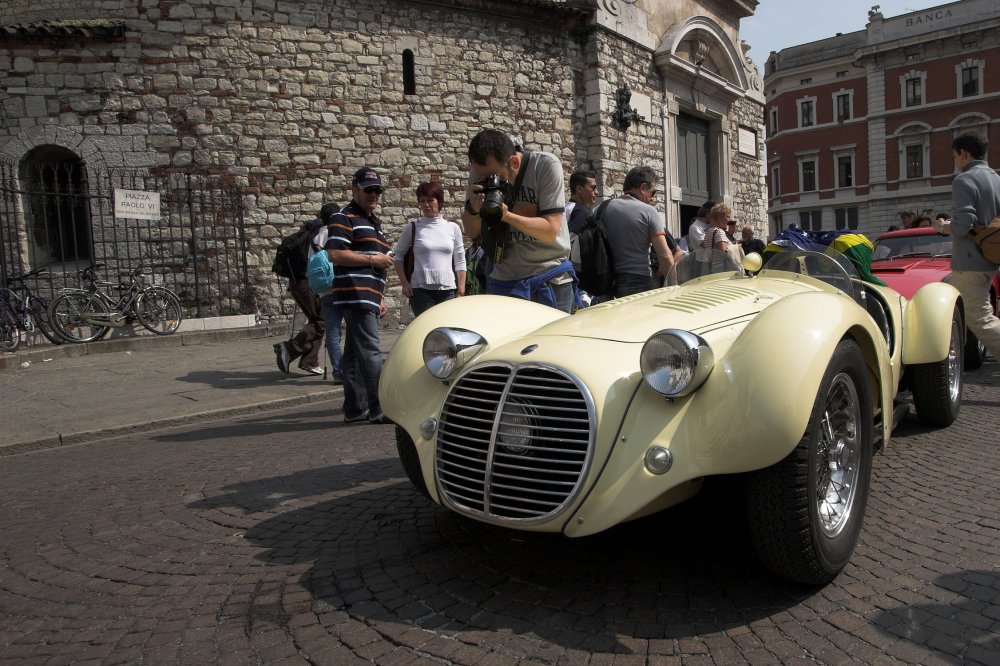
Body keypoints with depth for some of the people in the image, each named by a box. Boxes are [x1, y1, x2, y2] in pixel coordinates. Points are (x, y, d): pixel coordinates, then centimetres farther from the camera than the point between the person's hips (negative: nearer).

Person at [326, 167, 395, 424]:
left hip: (369, 297, 9)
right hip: (355, 294, -9)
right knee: (370, 351, -12)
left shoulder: (375, 223, 25)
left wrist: (381, 297, 26)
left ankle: (354, 408, 14)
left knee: (355, 352, 10)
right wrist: (373, 259, -11)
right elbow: (335, 255, -17)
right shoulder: (344, 219, -4)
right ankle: (379, 408, -11)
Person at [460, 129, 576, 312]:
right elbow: (472, 232, 5)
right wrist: (472, 209, -17)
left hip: (550, 278, -3)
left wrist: (506, 215, -31)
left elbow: (551, 231, -18)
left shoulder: (547, 165, -14)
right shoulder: (480, 174, -2)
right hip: (504, 280, 3)